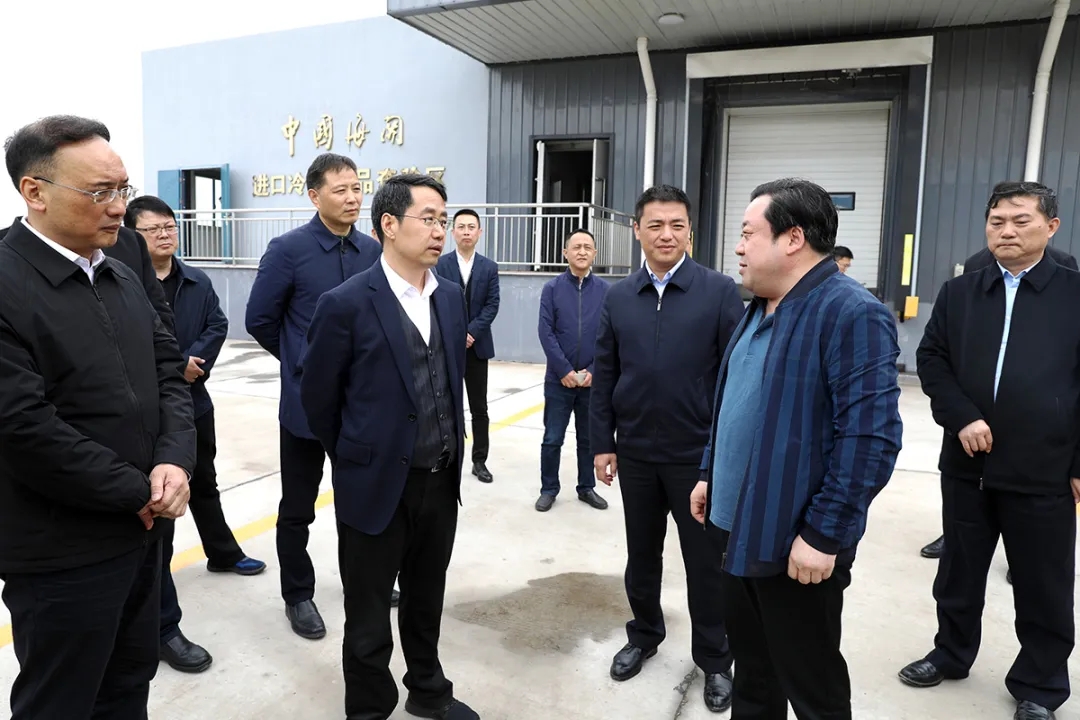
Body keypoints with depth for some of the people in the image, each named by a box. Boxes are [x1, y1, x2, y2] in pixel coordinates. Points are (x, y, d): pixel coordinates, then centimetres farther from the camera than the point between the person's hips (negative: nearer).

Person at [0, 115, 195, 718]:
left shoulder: (123, 278, 9)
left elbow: (169, 373, 7)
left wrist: (174, 461, -11)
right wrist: (138, 491, -15)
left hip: (140, 530, 7)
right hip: (62, 552, -7)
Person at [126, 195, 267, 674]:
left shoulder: (198, 282, 4)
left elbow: (217, 326, 2)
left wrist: (193, 361, -15)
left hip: (194, 403, 6)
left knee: (204, 486, 26)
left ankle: (223, 554, 52)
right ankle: (163, 626, 7)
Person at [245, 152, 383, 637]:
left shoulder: (372, 251, 1)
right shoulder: (288, 249, -11)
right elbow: (259, 320, -5)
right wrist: (300, 360, 5)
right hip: (307, 401, -4)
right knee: (298, 508, 11)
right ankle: (298, 595, 29)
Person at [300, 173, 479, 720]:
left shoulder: (451, 296, 3)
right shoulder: (346, 304, -15)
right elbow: (317, 395, -5)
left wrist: (451, 448, 14)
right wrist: (354, 460, 5)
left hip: (442, 481, 5)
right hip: (378, 484, -5)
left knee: (426, 601, 23)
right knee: (369, 614, 13)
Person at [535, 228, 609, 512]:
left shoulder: (606, 290, 0)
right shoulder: (552, 288, -2)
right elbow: (546, 333, -7)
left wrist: (592, 371, -10)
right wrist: (565, 370, -13)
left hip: (593, 379, 1)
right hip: (559, 379, -1)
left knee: (589, 438, 13)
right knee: (552, 439, 6)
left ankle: (587, 488, 28)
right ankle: (549, 489, 21)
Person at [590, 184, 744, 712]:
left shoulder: (720, 292, -7)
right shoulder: (617, 298, 3)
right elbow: (604, 376, 5)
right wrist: (601, 442, 2)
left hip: (699, 454, -3)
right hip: (636, 454, 3)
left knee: (705, 561, 11)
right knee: (641, 553, 18)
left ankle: (714, 658, 30)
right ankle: (644, 635, 40)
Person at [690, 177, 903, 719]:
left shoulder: (852, 315, -19)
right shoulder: (759, 309, 10)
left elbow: (870, 438, -23)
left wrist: (823, 534, -22)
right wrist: (710, 474, 17)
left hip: (795, 543, -8)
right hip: (739, 527, 8)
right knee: (751, 672, 23)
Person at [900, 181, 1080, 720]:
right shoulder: (958, 293, 6)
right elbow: (931, 359, 4)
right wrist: (961, 417, -11)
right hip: (967, 463, 3)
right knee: (959, 571, 18)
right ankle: (951, 653, 38)